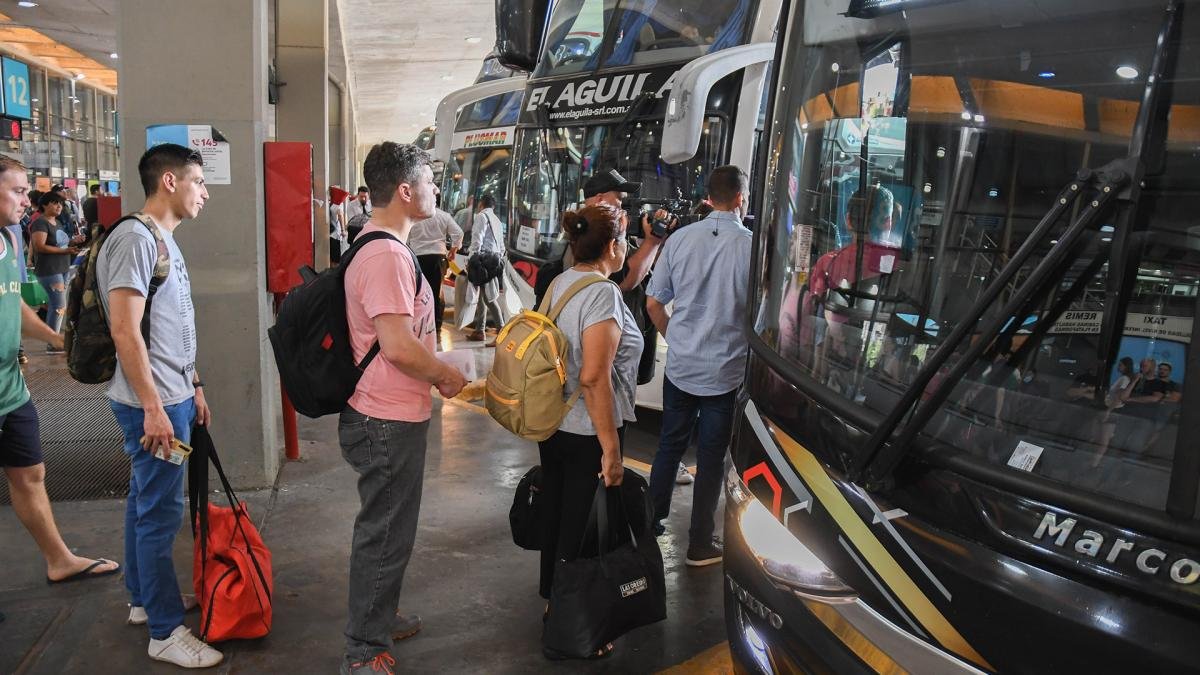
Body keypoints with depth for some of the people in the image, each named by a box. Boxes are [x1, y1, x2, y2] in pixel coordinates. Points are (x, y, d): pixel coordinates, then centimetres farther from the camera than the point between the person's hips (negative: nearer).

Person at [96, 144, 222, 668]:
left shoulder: (163, 240, 14)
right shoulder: (135, 238, -17)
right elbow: (125, 331, -22)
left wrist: (193, 388, 21)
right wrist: (153, 407, -23)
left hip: (173, 397, 10)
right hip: (154, 404, -10)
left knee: (146, 503, 20)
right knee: (160, 512, -2)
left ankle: (142, 600, 34)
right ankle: (166, 633, 8)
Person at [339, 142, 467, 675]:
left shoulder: (384, 248, 12)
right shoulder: (386, 256, -23)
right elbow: (399, 346, -28)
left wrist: (433, 374, 14)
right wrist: (446, 376, -13)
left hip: (387, 416, 11)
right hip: (388, 421, -11)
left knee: (386, 528, 24)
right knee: (385, 535, 3)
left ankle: (379, 619, 42)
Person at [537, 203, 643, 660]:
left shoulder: (560, 283, 3)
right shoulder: (603, 295, -23)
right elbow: (594, 378, -27)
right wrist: (611, 449, -23)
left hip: (552, 425, 9)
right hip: (586, 434, -9)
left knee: (555, 515, 23)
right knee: (581, 532, 4)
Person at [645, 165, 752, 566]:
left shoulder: (680, 239, -3)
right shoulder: (751, 246, -15)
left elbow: (653, 304, 2)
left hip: (679, 367, 4)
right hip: (725, 372, -3)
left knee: (669, 446, 20)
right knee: (711, 458, 9)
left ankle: (651, 523, 32)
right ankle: (700, 546, 21)